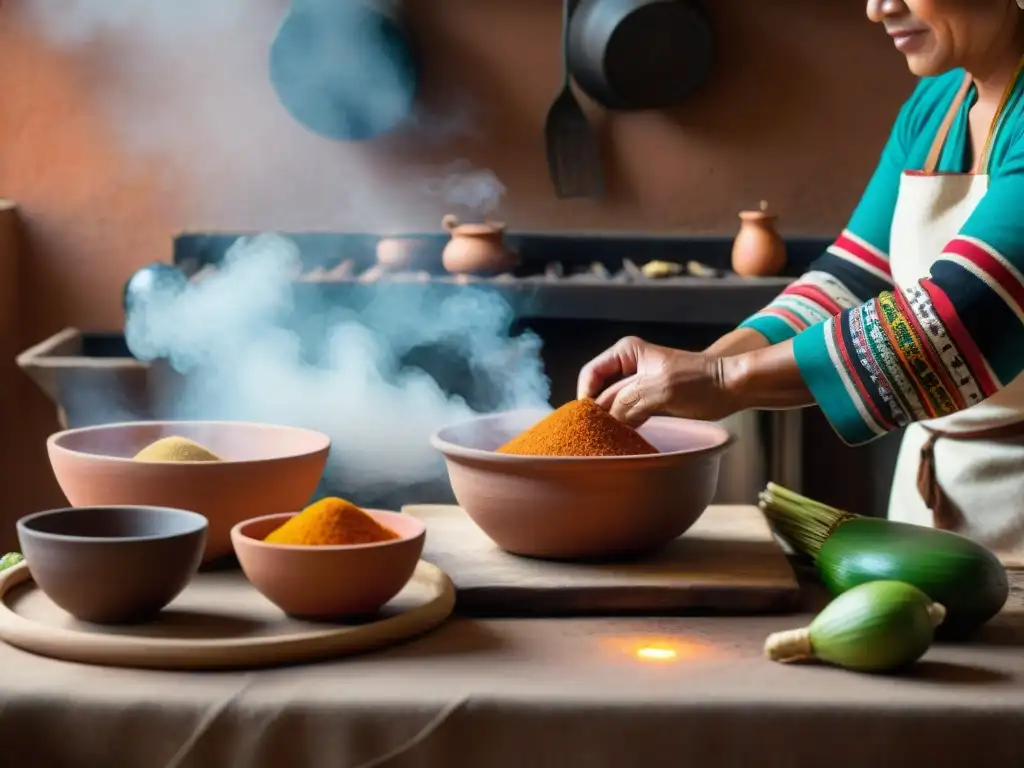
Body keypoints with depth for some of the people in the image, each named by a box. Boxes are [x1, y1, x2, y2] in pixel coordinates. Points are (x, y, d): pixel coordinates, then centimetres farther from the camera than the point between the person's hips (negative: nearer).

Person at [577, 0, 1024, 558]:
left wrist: (729, 380, -29)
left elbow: (961, 322, -29)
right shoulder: (933, 104, 7)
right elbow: (851, 281, 4)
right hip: (928, 481, 7)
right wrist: (699, 366, -13)